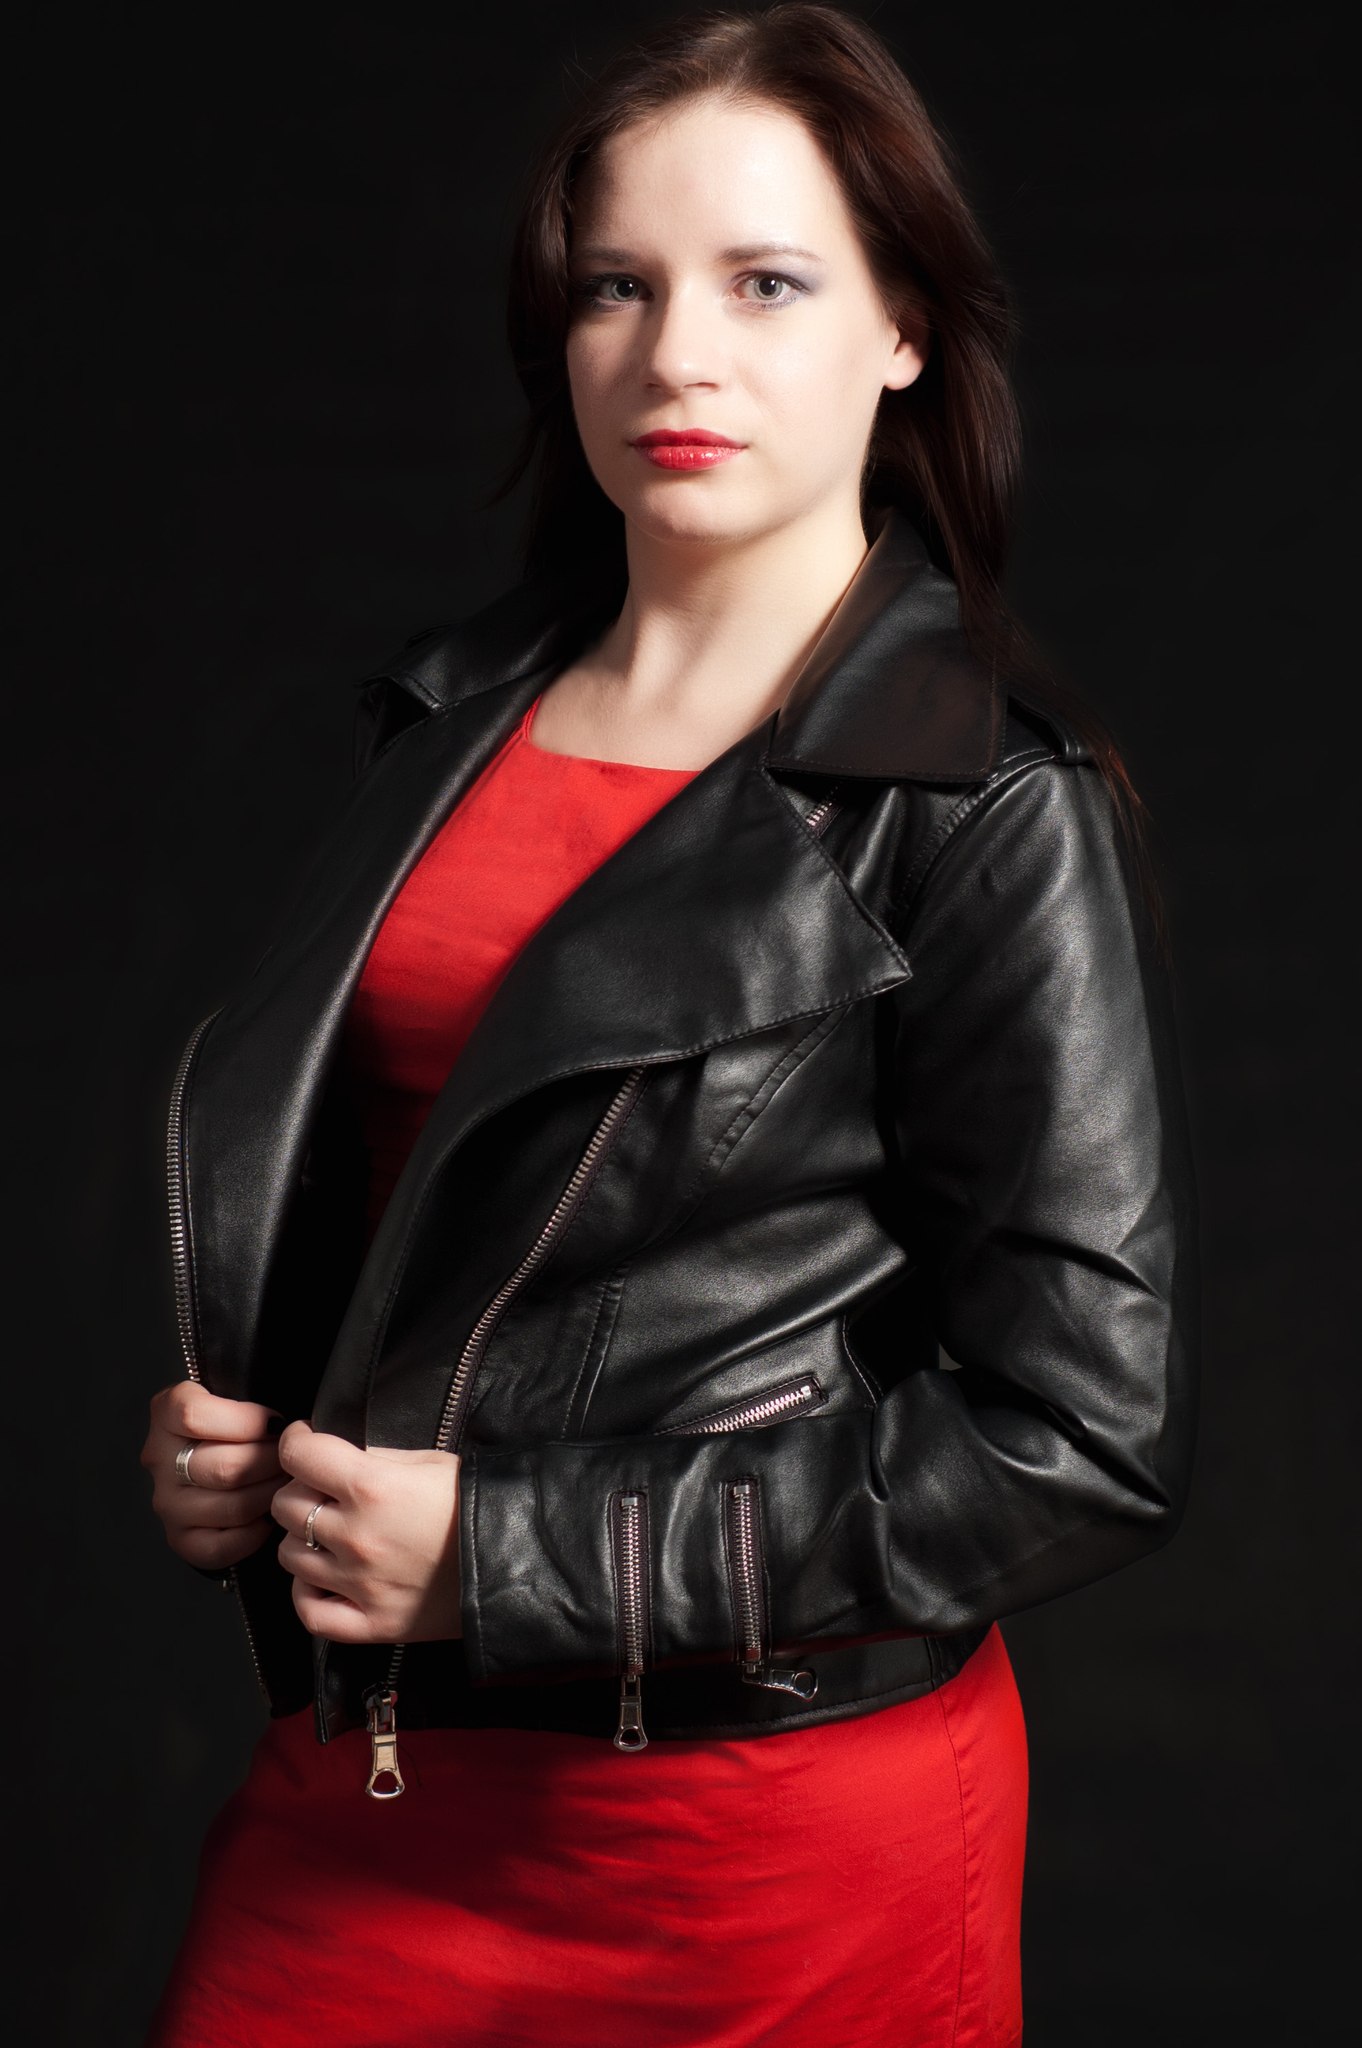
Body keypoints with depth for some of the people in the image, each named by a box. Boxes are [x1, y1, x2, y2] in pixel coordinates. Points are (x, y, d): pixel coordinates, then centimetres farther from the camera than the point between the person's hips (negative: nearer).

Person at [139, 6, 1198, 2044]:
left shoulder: (999, 806, -12)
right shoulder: (450, 713, 6)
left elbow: (1084, 1436, -16)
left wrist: (514, 1556, -17)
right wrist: (225, 1419, -1)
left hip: (783, 1820, -5)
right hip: (360, 1763, 5)